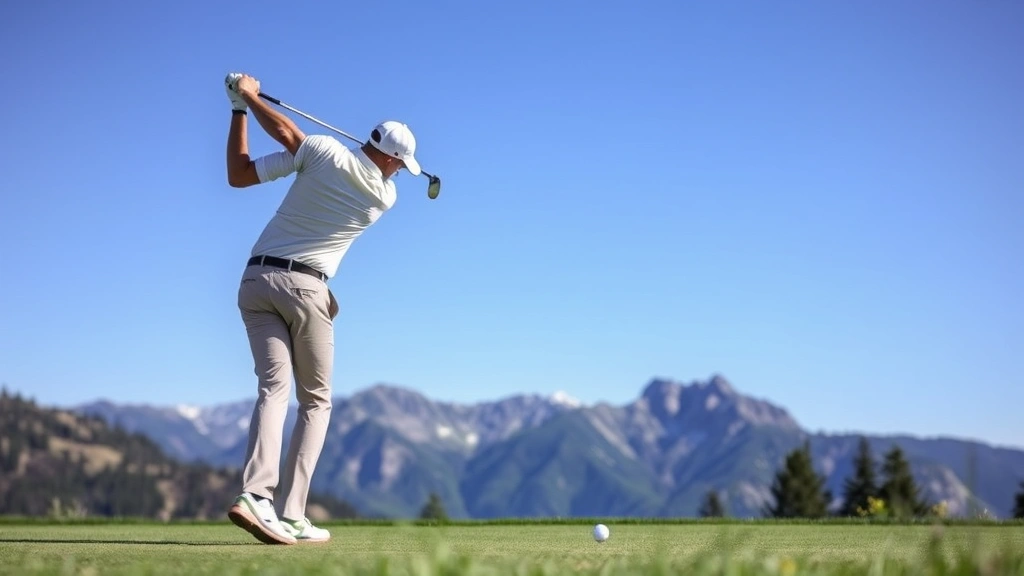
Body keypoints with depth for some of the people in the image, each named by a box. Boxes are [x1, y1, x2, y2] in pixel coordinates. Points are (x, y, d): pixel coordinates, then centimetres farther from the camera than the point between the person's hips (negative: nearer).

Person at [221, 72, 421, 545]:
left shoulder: (322, 151, -1)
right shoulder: (385, 196, 1)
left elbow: (238, 174, 3)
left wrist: (243, 102, 11)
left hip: (255, 280, 2)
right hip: (304, 287, -2)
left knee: (273, 387, -6)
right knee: (315, 400, 9)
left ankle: (255, 493, -29)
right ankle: (291, 516, -2)